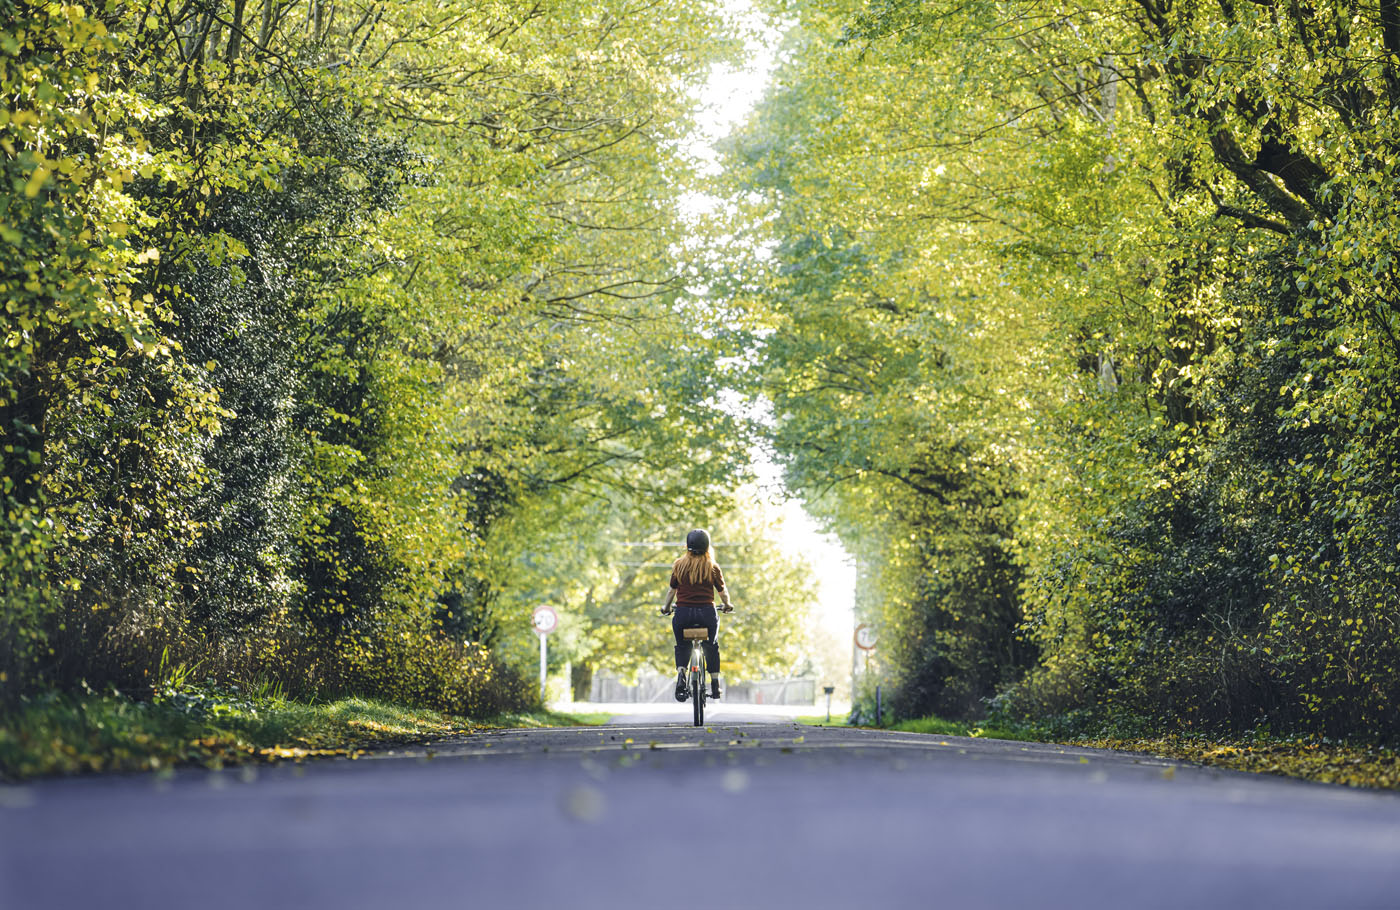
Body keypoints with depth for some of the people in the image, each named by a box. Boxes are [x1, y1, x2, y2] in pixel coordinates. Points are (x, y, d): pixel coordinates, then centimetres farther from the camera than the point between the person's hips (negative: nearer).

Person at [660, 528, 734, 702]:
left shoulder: (679, 565, 1)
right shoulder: (712, 567, -1)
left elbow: (672, 590, 7)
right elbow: (722, 591, 7)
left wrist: (666, 607, 24)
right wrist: (727, 605, 27)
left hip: (683, 613, 0)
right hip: (706, 612, 0)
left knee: (681, 647, 20)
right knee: (712, 646, 22)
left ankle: (681, 674, -8)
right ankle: (715, 685, 20)